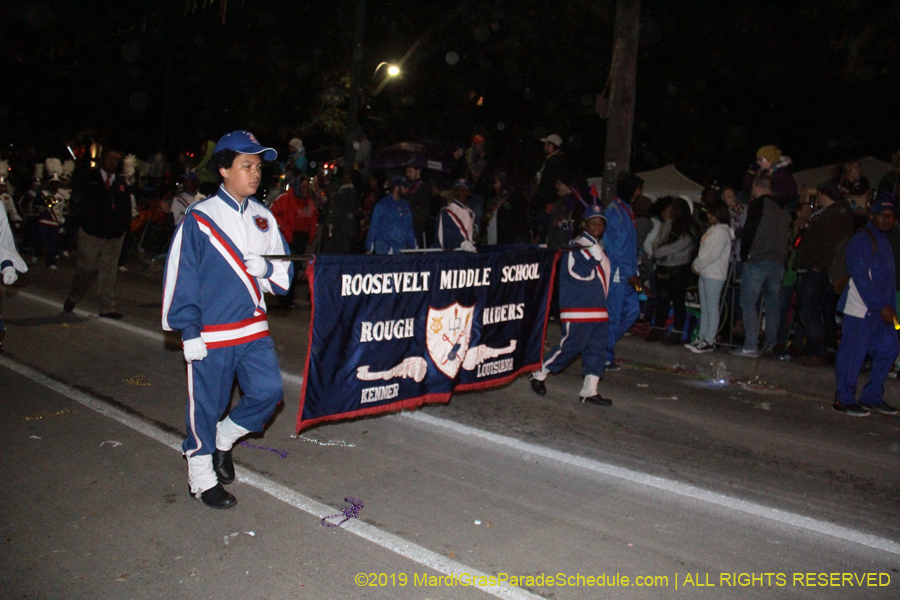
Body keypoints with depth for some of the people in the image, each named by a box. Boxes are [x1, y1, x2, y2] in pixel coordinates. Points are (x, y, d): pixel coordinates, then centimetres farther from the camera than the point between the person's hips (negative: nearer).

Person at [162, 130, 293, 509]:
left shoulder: (263, 217, 8)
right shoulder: (199, 218, -7)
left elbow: (285, 272, 11)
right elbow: (180, 276, -7)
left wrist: (266, 268, -12)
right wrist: (189, 332, -9)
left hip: (254, 328, 5)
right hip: (210, 334, -5)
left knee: (268, 390, -2)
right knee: (206, 404, 5)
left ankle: (223, 438, 26)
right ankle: (202, 478, 24)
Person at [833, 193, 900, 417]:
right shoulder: (862, 240, -9)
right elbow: (861, 279, -17)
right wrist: (881, 306, -19)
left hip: (880, 309, 9)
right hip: (861, 308, -9)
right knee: (853, 353, -5)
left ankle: (872, 397, 21)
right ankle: (843, 400, 5)